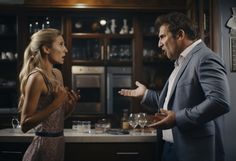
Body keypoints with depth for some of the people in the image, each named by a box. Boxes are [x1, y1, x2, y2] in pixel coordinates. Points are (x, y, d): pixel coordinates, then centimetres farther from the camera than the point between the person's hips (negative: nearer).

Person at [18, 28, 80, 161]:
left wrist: (72, 104, -4)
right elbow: (25, 125, -19)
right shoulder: (37, 77, -16)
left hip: (58, 142, 8)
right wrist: (56, 103, -24)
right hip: (44, 145, -8)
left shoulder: (57, 74, 7)